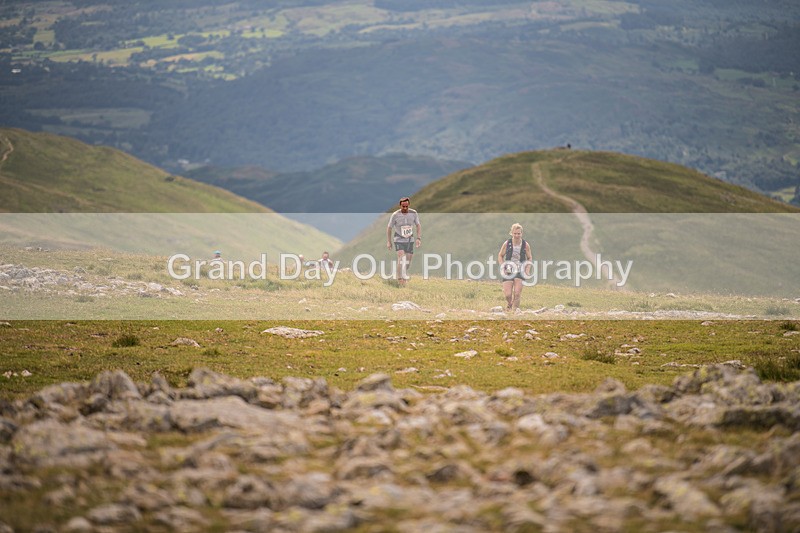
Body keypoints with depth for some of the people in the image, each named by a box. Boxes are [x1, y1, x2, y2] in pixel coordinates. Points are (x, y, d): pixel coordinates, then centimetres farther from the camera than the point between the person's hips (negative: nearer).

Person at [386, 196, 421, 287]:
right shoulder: (395, 215, -15)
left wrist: (419, 238, -9)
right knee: (401, 259, -19)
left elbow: (418, 226, 3)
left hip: (410, 240, 4)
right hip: (399, 240, -4)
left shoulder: (413, 213, -7)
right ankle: (400, 279, -14)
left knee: (408, 261, 6)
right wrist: (388, 242, -3)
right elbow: (389, 228, -4)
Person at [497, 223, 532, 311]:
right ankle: (508, 306, 27)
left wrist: (528, 269, -3)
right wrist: (503, 267, -5)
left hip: (520, 272, 0)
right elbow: (500, 256, 8)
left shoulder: (525, 245, -2)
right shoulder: (507, 244, -5)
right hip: (508, 271, 0)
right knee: (508, 294, -6)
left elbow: (529, 258, 11)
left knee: (517, 293, -10)